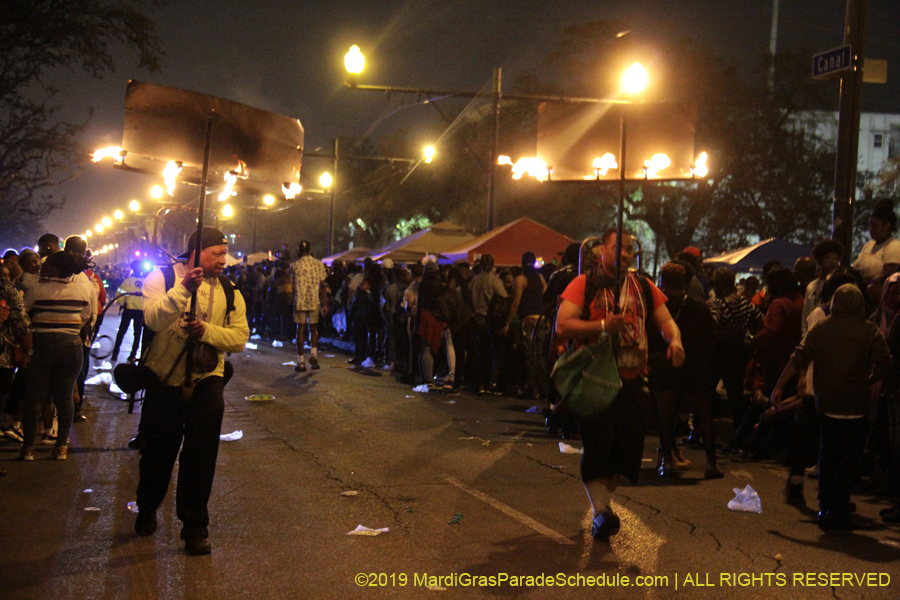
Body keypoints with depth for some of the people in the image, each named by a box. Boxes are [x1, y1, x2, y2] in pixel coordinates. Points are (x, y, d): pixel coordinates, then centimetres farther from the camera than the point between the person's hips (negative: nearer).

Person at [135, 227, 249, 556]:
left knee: (201, 456, -5)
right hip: (163, 378, -1)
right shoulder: (162, 279, -4)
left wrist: (206, 331, -18)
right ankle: (147, 510, 39)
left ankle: (195, 527, 6)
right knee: (158, 451, 13)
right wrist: (183, 289, -31)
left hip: (206, 380, 2)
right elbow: (153, 319, -21)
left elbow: (240, 336, -2)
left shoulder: (228, 292, 6)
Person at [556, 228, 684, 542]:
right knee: (598, 443, -10)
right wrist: (602, 326, -24)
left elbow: (665, 320, 13)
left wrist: (674, 340, -10)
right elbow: (563, 325, -12)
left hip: (632, 380, 5)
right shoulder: (584, 284, -2)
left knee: (627, 446, 6)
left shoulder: (644, 288, 13)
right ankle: (601, 511, -5)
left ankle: (604, 502, 26)